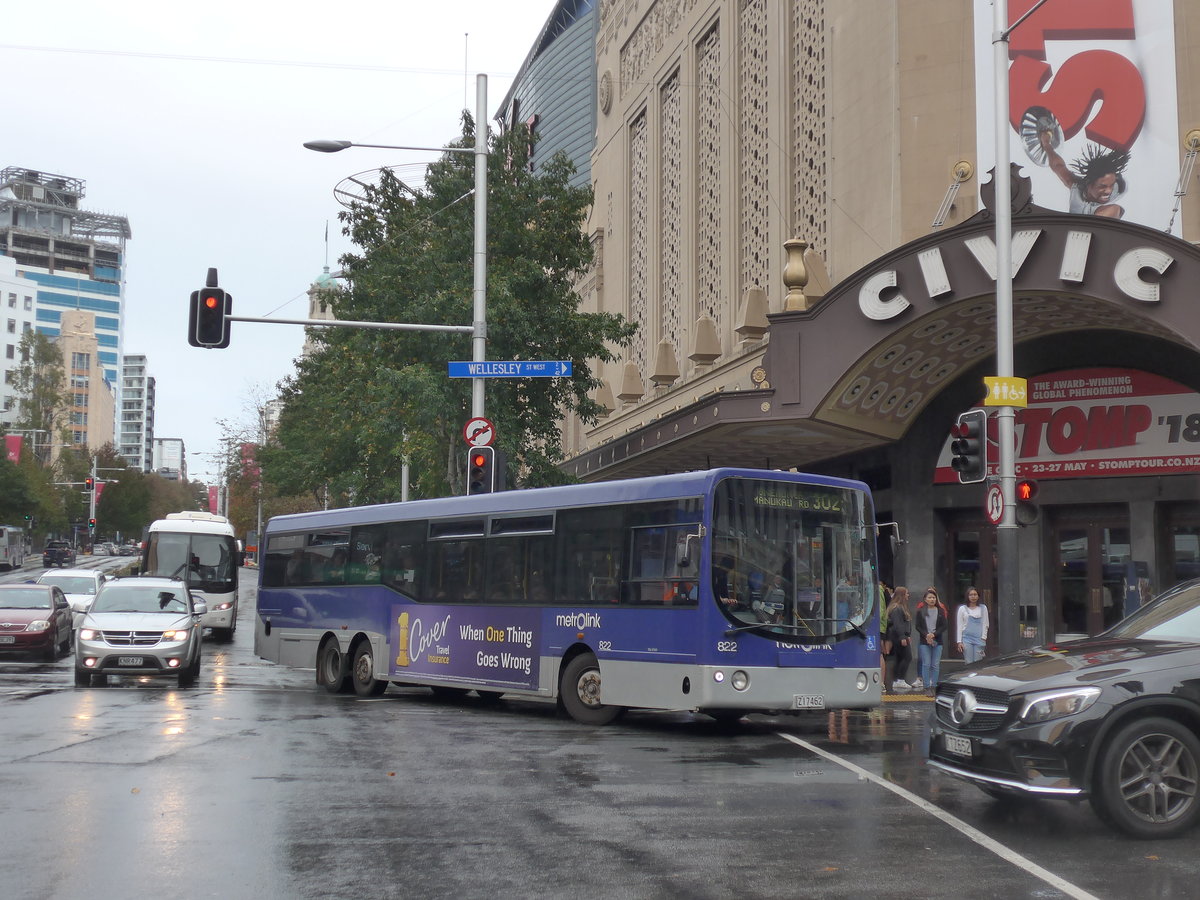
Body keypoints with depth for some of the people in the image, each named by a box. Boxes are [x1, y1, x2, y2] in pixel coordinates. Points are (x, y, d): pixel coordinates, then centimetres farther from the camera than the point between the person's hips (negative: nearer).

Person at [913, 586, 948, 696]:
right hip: (924, 641, -1)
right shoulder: (921, 611, 4)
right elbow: (917, 626, 2)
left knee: (936, 665, 1)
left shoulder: (941, 611, 5)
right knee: (926, 664, -4)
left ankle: (934, 686, 6)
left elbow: (944, 626, 2)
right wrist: (926, 635, -12)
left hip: (937, 641, 1)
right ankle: (927, 687, -2)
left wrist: (934, 634, -10)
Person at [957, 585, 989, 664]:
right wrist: (959, 642, 1)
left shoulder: (983, 608, 10)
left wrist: (983, 637, -3)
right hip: (967, 639, 0)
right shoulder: (962, 609, 8)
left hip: (979, 639, 0)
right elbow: (960, 626, 7)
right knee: (969, 663, -6)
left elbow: (985, 624, 10)